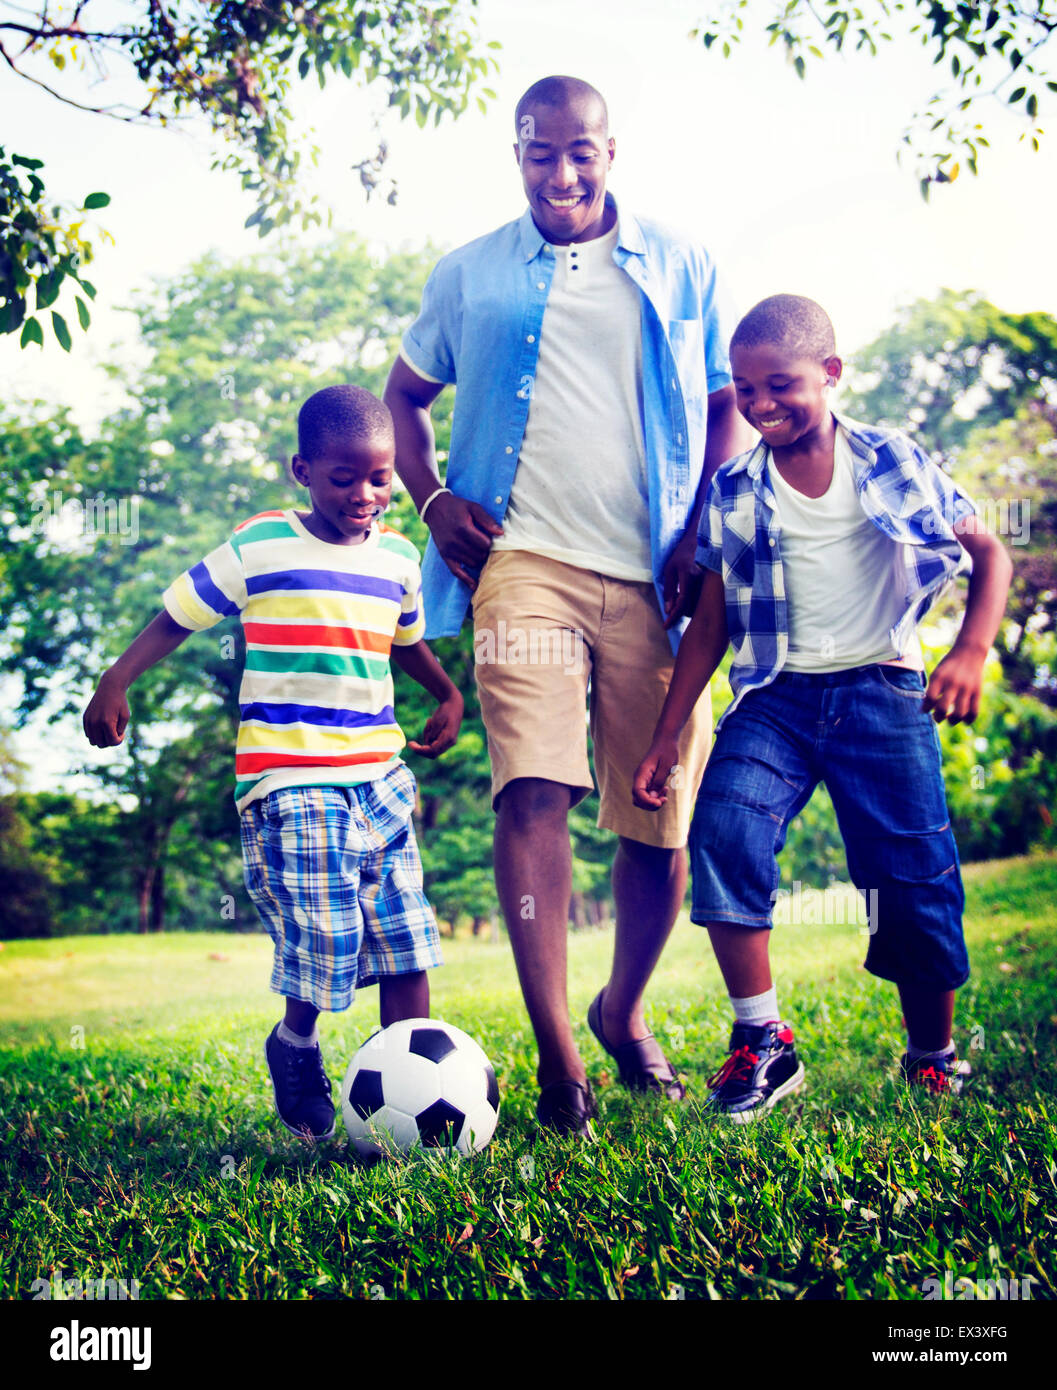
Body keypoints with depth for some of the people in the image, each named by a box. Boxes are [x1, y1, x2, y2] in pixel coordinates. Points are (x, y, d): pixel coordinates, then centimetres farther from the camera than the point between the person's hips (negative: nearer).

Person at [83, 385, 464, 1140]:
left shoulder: (399, 556, 11)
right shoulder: (258, 547, -5)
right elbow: (178, 615, 3)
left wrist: (449, 694, 21)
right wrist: (116, 682, -4)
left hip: (381, 773, 5)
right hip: (291, 779, -5)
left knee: (406, 937, 2)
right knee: (324, 937, -9)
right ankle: (296, 1046, 22)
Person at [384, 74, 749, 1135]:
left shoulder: (680, 269, 14)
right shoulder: (469, 276, 14)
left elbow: (727, 408, 17)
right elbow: (405, 393, 22)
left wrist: (703, 533, 4)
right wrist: (431, 499, 5)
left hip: (651, 577, 2)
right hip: (523, 559, -1)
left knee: (664, 822, 3)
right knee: (534, 792, -19)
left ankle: (624, 1012, 27)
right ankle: (555, 1057, -14)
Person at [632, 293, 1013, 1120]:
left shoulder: (894, 462, 1)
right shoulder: (734, 493, 5)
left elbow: (988, 551, 8)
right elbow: (712, 623, 10)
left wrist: (972, 651, -9)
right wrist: (666, 736, 7)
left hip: (882, 691, -1)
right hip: (779, 696, 1)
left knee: (916, 882, -2)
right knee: (722, 829, -25)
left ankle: (934, 1060, 23)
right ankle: (763, 1043, -13)